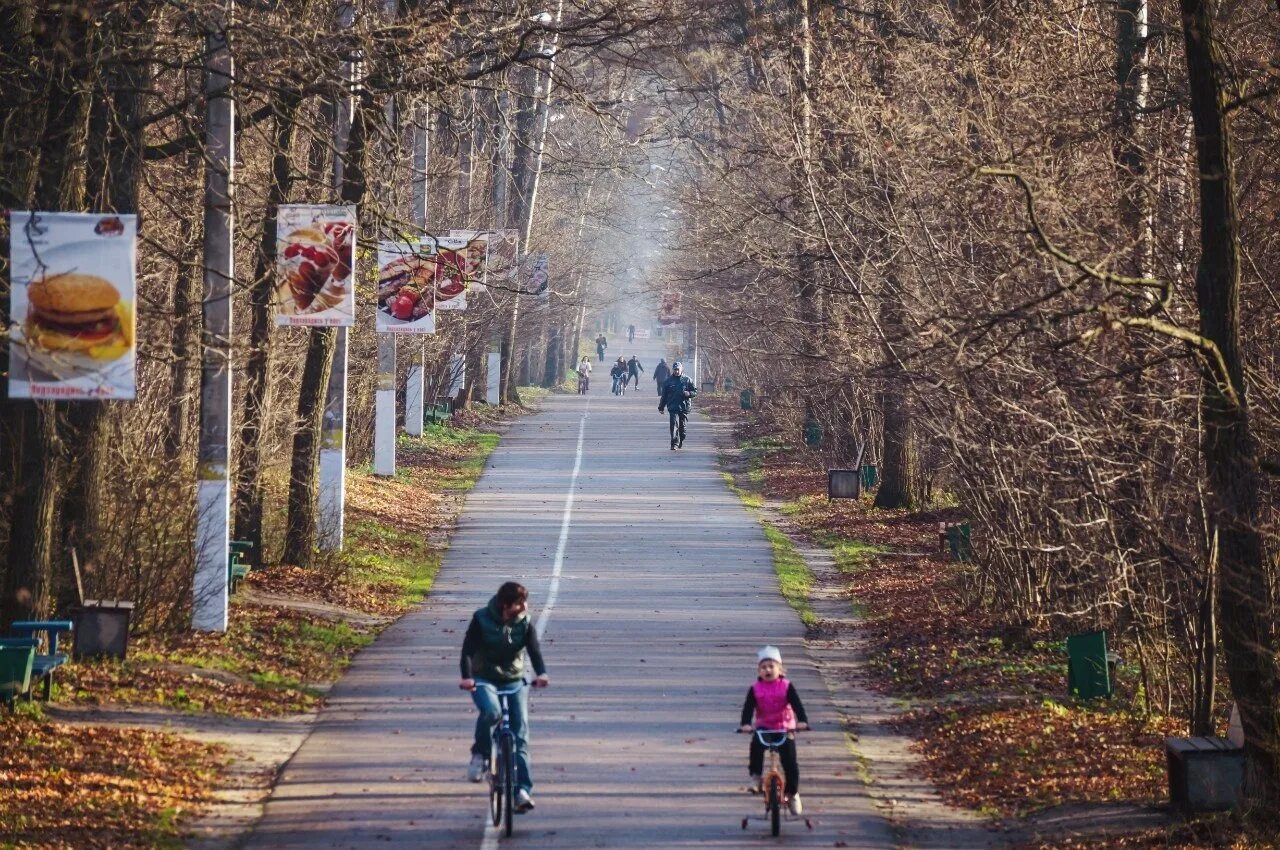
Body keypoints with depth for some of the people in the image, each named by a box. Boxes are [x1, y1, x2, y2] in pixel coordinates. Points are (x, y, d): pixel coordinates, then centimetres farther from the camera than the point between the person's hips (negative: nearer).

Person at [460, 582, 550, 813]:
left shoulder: (525, 623, -6)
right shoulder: (482, 620, -13)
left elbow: (534, 650, -17)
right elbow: (468, 649, -20)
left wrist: (541, 673, -38)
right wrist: (466, 676, -39)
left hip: (515, 681, 3)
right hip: (484, 680, -3)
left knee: (520, 731, -8)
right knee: (491, 711, -35)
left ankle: (523, 789, -8)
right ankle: (480, 754, -7)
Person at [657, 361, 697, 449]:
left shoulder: (687, 380, 5)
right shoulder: (668, 381, 6)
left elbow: (695, 391, 9)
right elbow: (663, 395, 11)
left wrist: (688, 393, -12)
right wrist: (661, 407, 10)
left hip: (684, 408, 1)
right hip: (673, 407, -1)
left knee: (682, 426, 10)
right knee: (674, 425, -15)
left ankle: (681, 442, 31)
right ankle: (674, 444, -20)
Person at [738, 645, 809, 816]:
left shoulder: (786, 687, -5)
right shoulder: (755, 689, -2)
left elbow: (797, 704, -15)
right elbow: (748, 707, -12)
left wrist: (802, 721, -33)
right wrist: (746, 724, -32)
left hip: (785, 728, 0)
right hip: (763, 727, 0)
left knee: (790, 763, -5)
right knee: (756, 745, -32)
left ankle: (793, 794, 13)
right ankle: (756, 776, -15)